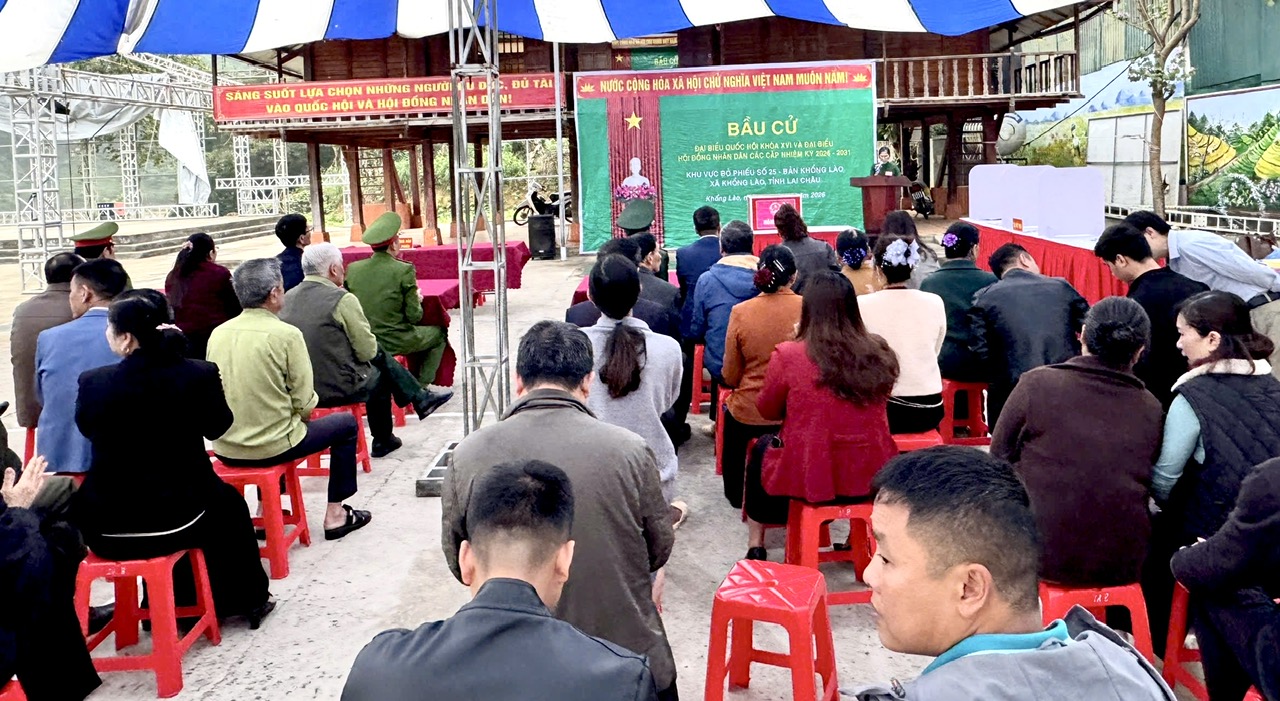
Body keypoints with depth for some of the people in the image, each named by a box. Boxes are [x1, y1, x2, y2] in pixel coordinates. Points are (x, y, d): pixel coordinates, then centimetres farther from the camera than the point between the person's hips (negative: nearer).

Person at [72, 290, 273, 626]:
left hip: (105, 531, 2)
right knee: (228, 503, 31)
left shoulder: (92, 383, -12)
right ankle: (247, 599, 45)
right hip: (174, 520, -1)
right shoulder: (199, 375, -14)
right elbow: (217, 426, 6)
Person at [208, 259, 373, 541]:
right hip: (271, 447, -6)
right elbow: (304, 403, -14)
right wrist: (302, 412, 9)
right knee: (346, 424, 16)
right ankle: (335, 515, 19)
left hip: (225, 450, 6)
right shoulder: (286, 334, -15)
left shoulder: (218, 333, 0)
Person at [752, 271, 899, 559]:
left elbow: (767, 411, 1)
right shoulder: (879, 351, -6)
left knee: (762, 448, 29)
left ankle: (757, 543, 37)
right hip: (871, 478, 3)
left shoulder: (788, 355, -16)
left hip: (809, 478, -3)